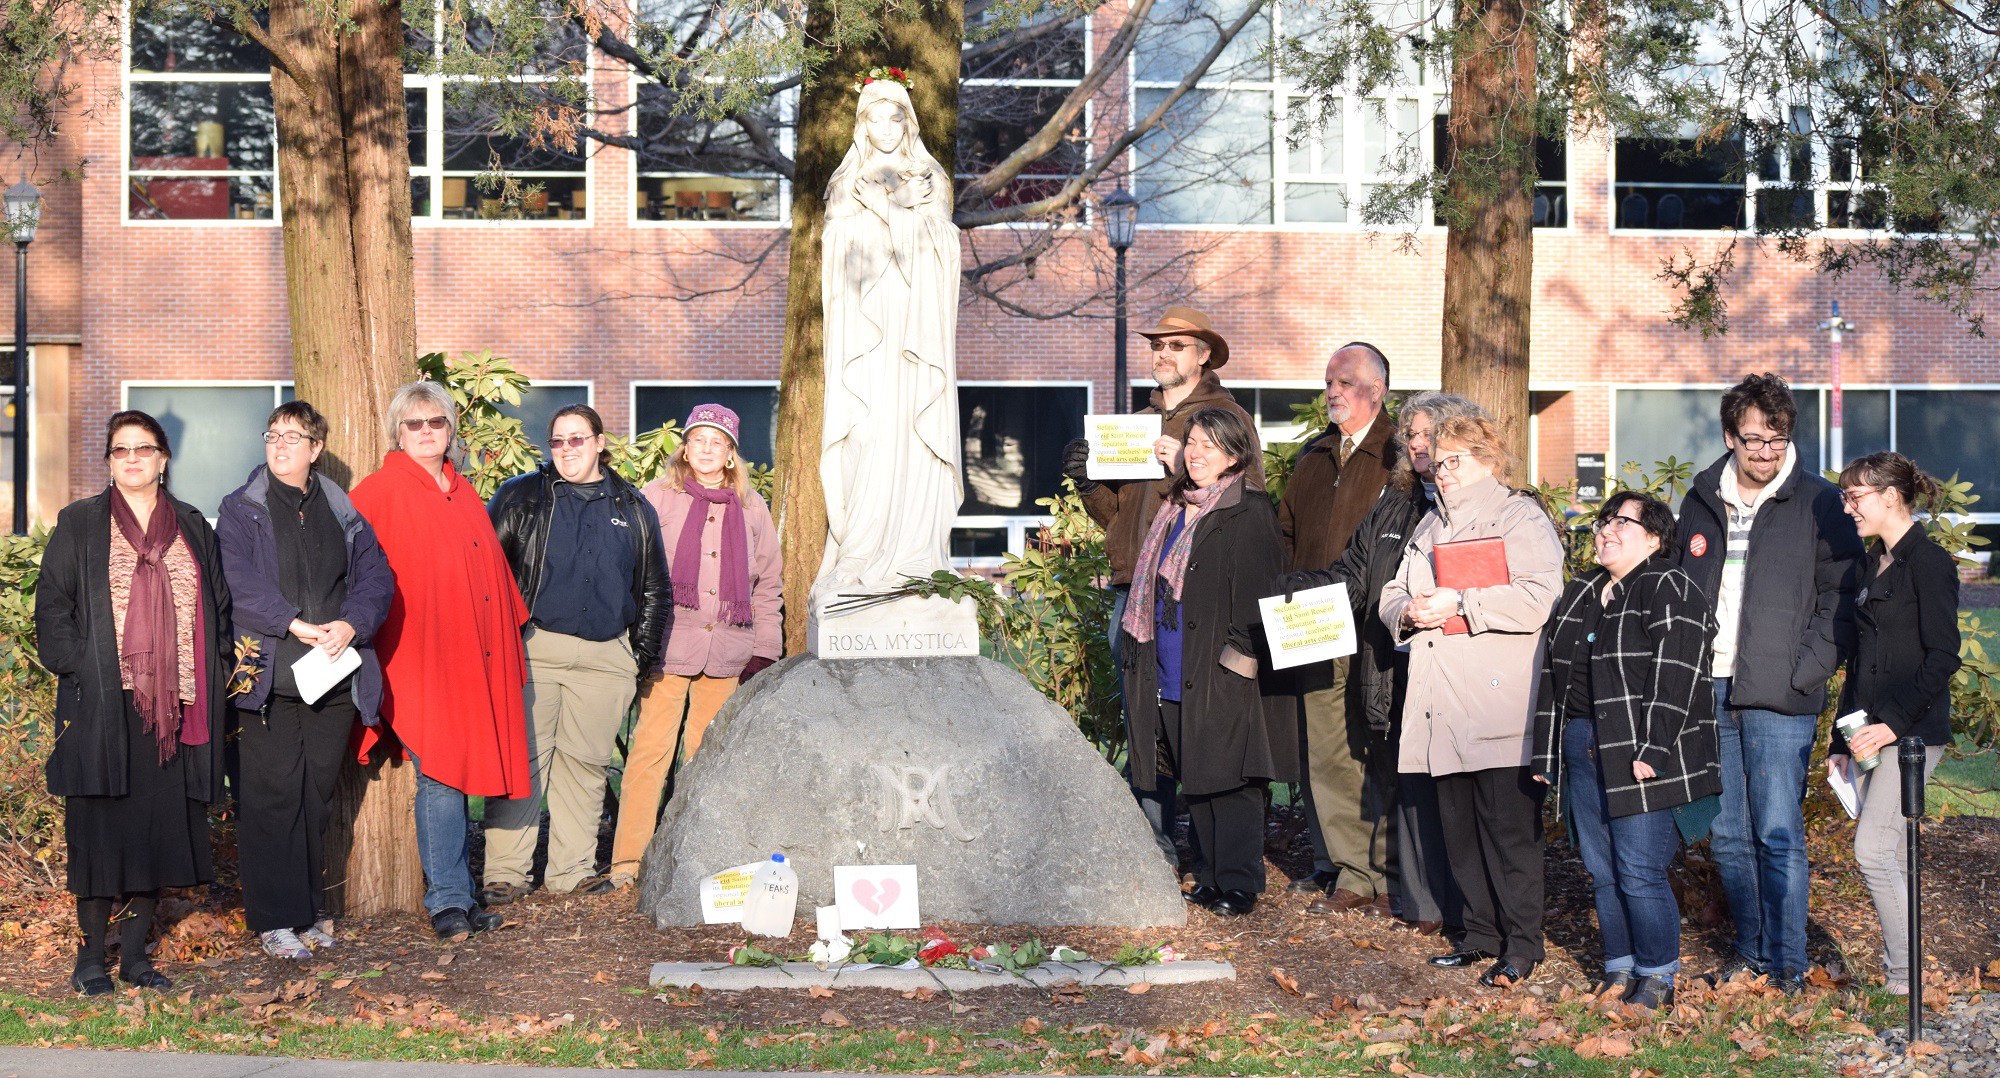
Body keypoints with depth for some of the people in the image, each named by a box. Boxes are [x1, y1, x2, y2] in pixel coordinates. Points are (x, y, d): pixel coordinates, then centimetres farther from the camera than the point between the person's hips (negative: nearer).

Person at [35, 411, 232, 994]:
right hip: (103, 705, -2)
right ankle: (91, 955, 7)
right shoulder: (79, 525, 6)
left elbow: (219, 608, 16)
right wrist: (76, 670, -10)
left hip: (174, 705, 3)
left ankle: (135, 953, 13)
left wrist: (218, 674, 5)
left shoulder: (192, 527, 14)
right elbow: (52, 606, 2)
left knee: (160, 826, 3)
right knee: (100, 827, -2)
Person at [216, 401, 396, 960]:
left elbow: (377, 577, 5)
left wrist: (350, 624, -14)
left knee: (318, 797, 10)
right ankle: (275, 919, 1)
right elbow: (240, 583, -9)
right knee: (272, 797, -4)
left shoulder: (345, 514, 14)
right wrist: (296, 624, -19)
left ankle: (309, 907, 21)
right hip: (269, 679, -3)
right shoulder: (241, 511, 5)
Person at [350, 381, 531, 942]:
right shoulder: (380, 494, -2)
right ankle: (447, 900, -3)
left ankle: (457, 892, 16)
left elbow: (494, 566, 25)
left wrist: (512, 625, 24)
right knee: (441, 774, -9)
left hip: (477, 659, 6)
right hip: (418, 658, -6)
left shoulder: (464, 492, 18)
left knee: (460, 772, 9)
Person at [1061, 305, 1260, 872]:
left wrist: (1186, 466, -17)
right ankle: (1156, 841, 12)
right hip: (1134, 584, 6)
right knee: (1142, 717, 5)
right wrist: (1087, 480, 6)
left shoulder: (1227, 416, 4)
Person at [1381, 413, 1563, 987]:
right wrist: (1408, 611, 1)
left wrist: (1458, 604, -16)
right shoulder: (1432, 525, 23)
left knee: (1509, 828, -6)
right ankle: (1481, 933, 20)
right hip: (1443, 712, 7)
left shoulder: (1521, 518, -1)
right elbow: (1393, 593, 25)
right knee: (1458, 827, 10)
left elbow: (1538, 597, -16)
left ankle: (1521, 944, 1)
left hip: (1499, 707, -7)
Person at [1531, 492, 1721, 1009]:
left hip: (1642, 758, -7)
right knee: (1602, 871, 11)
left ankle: (1657, 976, 6)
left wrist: (1651, 751, -21)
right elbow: (1553, 674, 20)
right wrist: (1548, 754, 16)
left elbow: (1674, 679, -15)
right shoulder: (1579, 594, 18)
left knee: (1639, 872, -7)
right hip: (1582, 749, 7)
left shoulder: (1670, 592, -7)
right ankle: (1620, 966, 23)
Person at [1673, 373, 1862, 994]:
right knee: (1727, 836, 10)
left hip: (1778, 698, -4)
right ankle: (1749, 948, 23)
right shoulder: (1701, 503, 12)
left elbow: (1839, 597, -2)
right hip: (1708, 691, 4)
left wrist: (1804, 675, -11)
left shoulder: (1817, 504, -1)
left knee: (1778, 834, -5)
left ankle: (1788, 964, 4)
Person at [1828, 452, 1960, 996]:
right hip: (1871, 729, 8)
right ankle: (1897, 972, 13)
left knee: (1873, 848, -13)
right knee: (1891, 856, 8)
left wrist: (1896, 723, -20)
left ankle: (1908, 977, -6)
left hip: (1913, 729, -8)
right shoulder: (1872, 566, 16)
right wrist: (1840, 742, 18)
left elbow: (1942, 657, -15)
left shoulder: (1929, 563, -9)